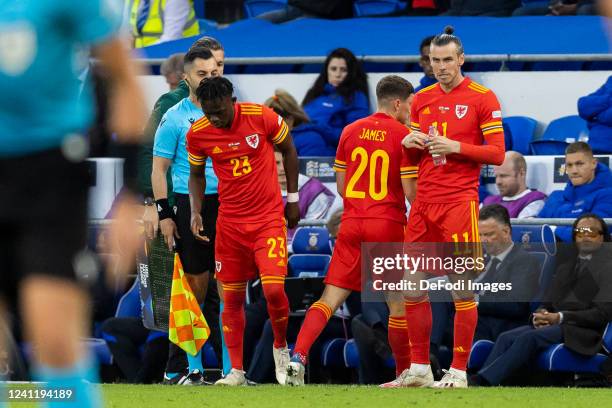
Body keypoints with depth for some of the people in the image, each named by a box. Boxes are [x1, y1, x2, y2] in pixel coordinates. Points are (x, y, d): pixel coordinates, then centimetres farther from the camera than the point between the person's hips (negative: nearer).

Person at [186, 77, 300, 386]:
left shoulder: (262, 117, -13)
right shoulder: (198, 134, -6)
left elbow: (288, 151, 4)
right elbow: (196, 174, 12)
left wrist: (293, 198, 6)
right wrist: (195, 211, -2)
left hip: (269, 218, -3)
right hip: (230, 221, 3)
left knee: (274, 289, -16)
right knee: (232, 298, 4)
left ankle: (281, 347, 12)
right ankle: (236, 371, 13)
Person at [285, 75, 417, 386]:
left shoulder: (350, 131, 8)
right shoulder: (403, 136, -6)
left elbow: (341, 186, 13)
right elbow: (411, 191, -9)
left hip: (352, 223, 4)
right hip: (388, 226, -4)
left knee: (331, 297, 0)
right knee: (398, 301, 10)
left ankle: (298, 356, -16)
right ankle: (405, 371, 17)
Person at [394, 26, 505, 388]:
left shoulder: (482, 98, -3)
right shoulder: (422, 99, 14)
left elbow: (497, 153, -6)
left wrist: (456, 147, -17)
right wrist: (410, 143, 0)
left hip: (459, 202, -6)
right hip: (424, 203, 6)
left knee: (462, 288, -5)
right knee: (413, 287, 5)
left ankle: (459, 372, -2)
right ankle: (420, 369, 14)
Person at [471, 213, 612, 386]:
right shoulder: (565, 266, 27)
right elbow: (548, 302, 24)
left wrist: (560, 317, -13)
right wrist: (541, 315, -3)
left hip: (582, 332, -7)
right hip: (553, 323, 7)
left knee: (529, 337, -31)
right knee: (506, 338, -20)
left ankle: (483, 381, -43)